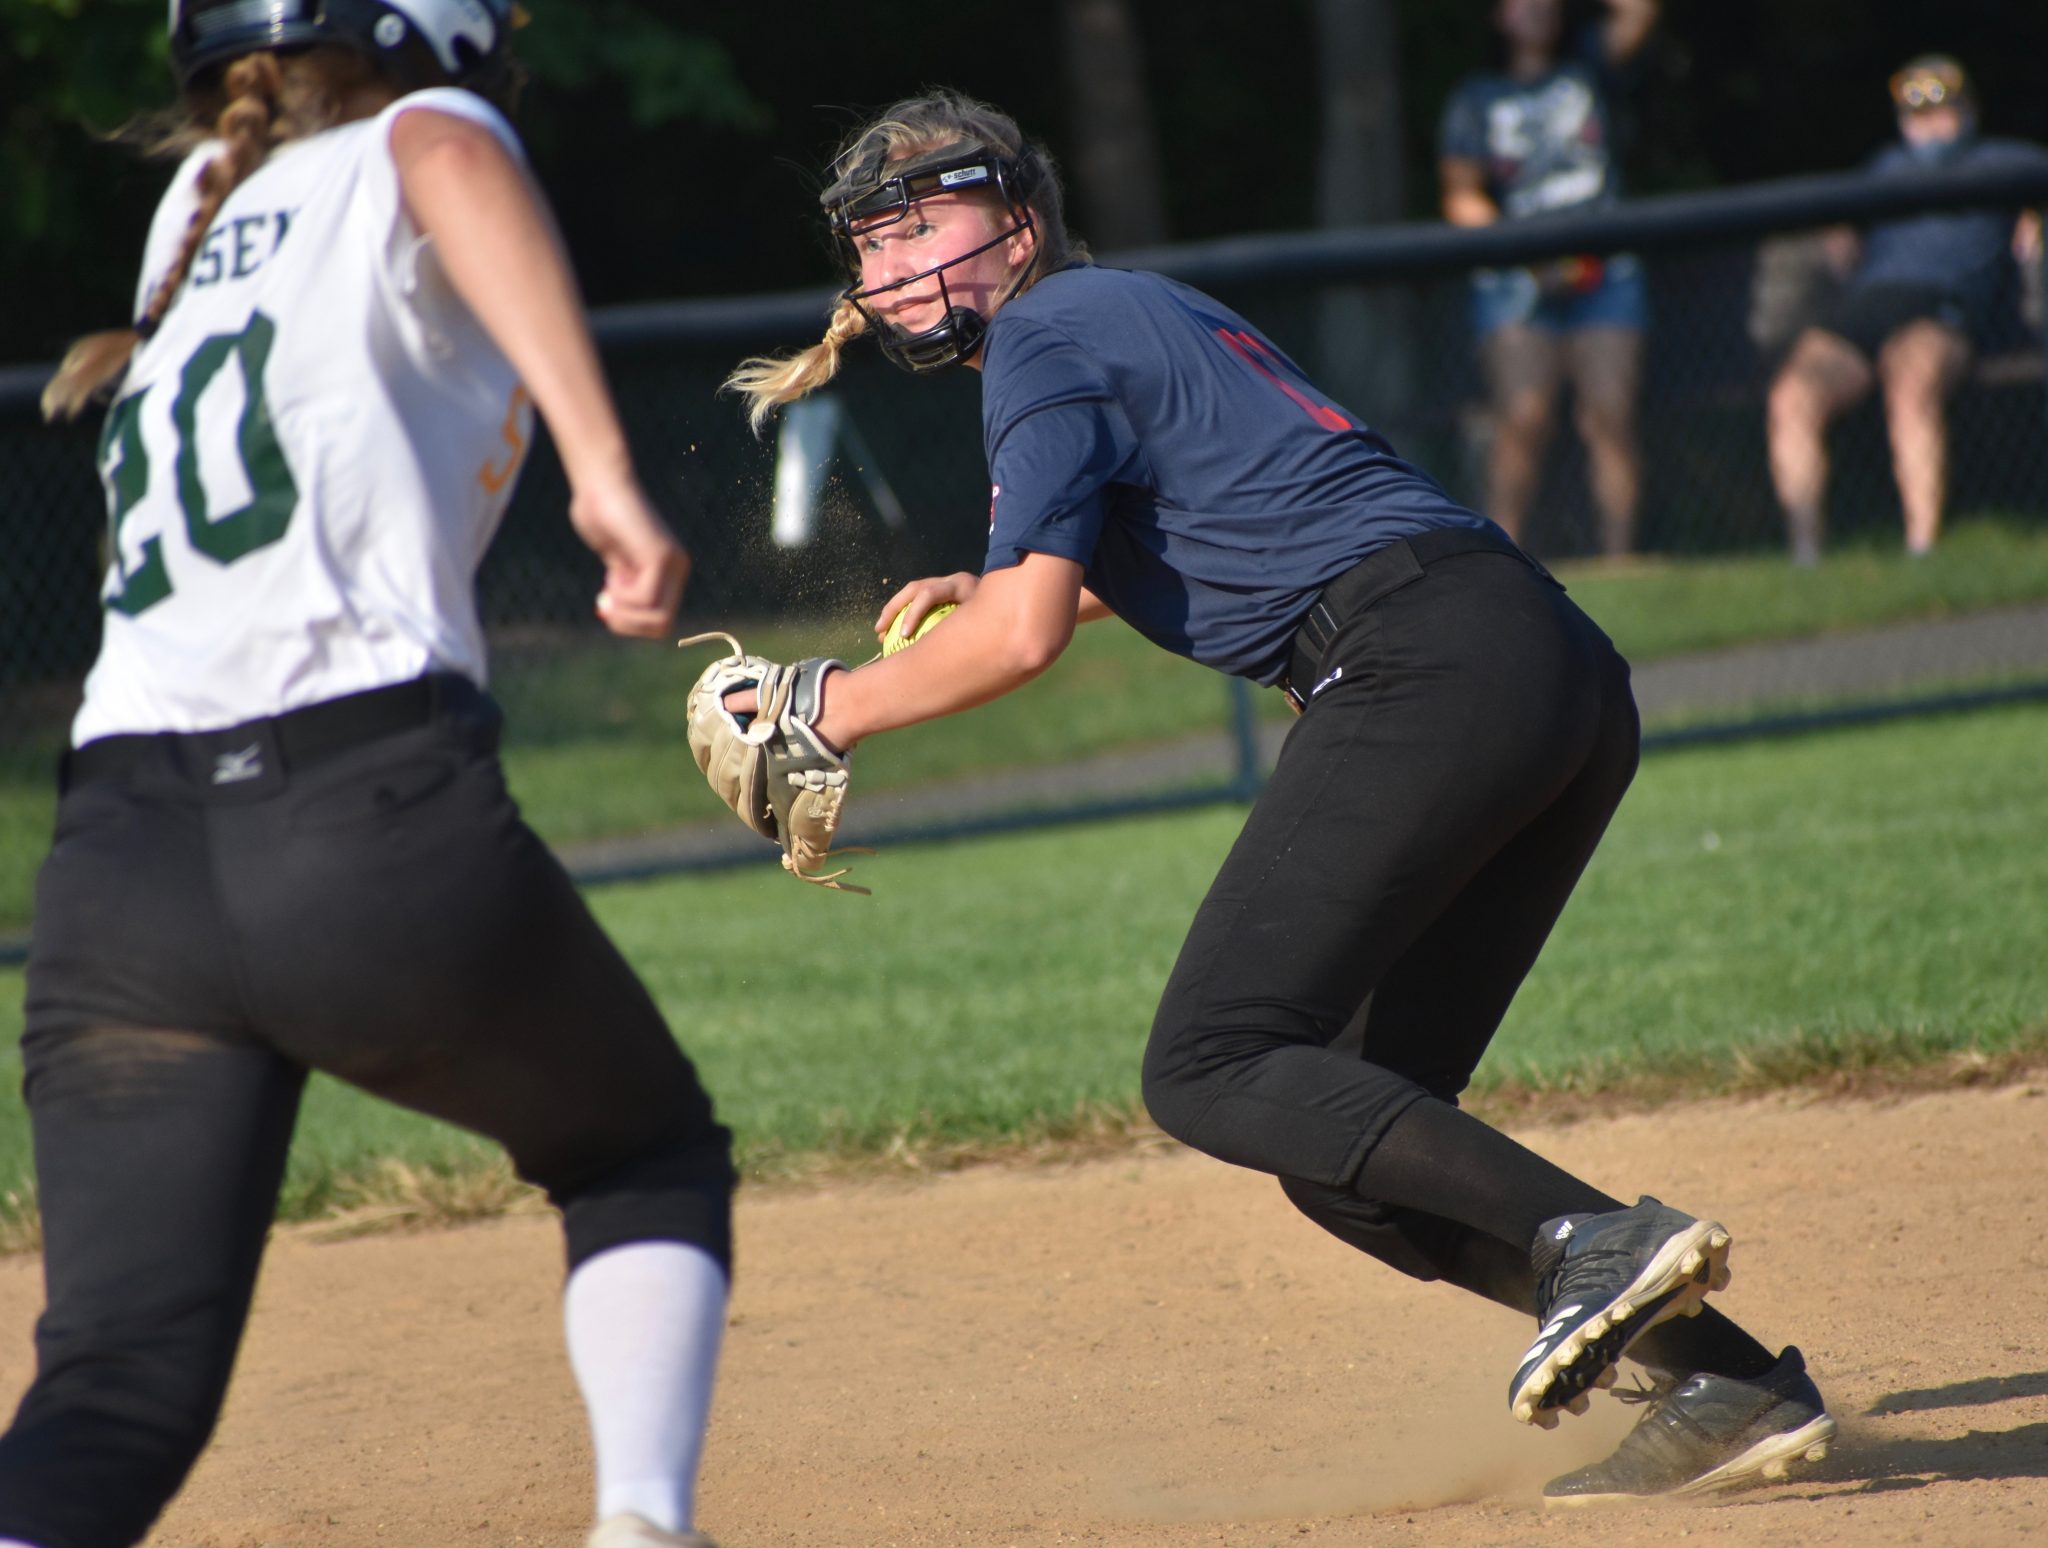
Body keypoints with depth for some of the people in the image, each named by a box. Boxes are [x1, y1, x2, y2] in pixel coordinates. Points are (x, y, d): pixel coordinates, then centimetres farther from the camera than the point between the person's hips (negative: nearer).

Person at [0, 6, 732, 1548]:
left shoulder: (195, 209, 25)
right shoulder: (399, 153, 8)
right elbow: (456, 164, -19)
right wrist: (604, 464, -28)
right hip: (381, 813, -4)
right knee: (649, 1156, 23)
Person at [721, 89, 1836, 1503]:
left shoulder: (1048, 339, 1)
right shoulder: (1149, 311, 29)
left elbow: (1022, 639, -8)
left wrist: (831, 704, 5)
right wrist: (994, 583, 43)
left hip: (1426, 670, -9)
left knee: (1215, 1069, -14)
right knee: (1351, 1138, 8)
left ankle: (1589, 1239, -30)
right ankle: (1731, 1377, -4)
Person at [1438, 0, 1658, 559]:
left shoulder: (1589, 67, 14)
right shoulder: (1477, 99, 11)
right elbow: (1462, 199, 5)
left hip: (1605, 276, 1)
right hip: (1515, 282, -1)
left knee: (1610, 418, -8)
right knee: (1522, 418, -14)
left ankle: (1619, 554, -8)